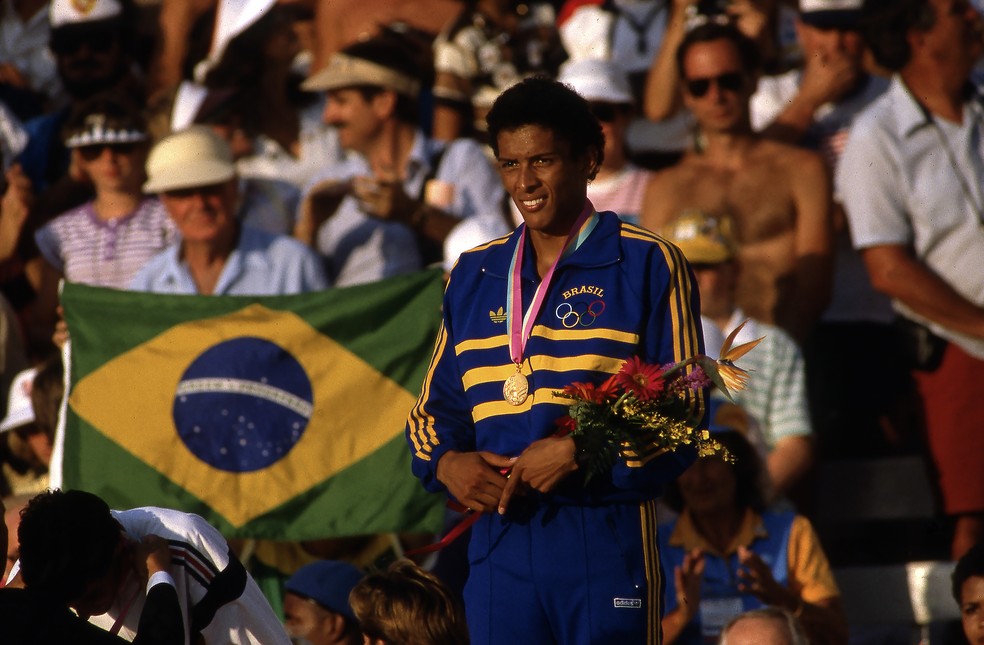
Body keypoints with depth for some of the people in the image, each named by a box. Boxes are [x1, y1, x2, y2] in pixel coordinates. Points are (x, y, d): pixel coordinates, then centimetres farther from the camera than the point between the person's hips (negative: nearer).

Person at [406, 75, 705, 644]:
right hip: (500, 543, 4)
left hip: (607, 539, -4)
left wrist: (578, 453, -14)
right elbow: (435, 409, 21)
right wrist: (447, 463, -1)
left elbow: (682, 416, -2)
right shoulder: (474, 276, 17)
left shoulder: (648, 265, 1)